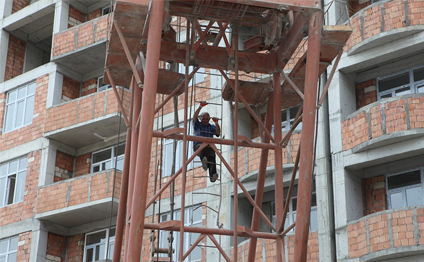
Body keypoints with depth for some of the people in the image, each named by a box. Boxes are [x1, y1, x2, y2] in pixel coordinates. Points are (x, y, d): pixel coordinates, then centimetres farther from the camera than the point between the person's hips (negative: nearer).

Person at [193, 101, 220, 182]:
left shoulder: (211, 127, 27)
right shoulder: (198, 125, 24)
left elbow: (218, 133, 9)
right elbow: (195, 116, 7)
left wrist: (216, 123, -5)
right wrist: (201, 106, -2)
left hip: (209, 146, 1)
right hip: (198, 145, -1)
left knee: (211, 155, -32)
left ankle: (212, 175, -50)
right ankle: (204, 161, -70)